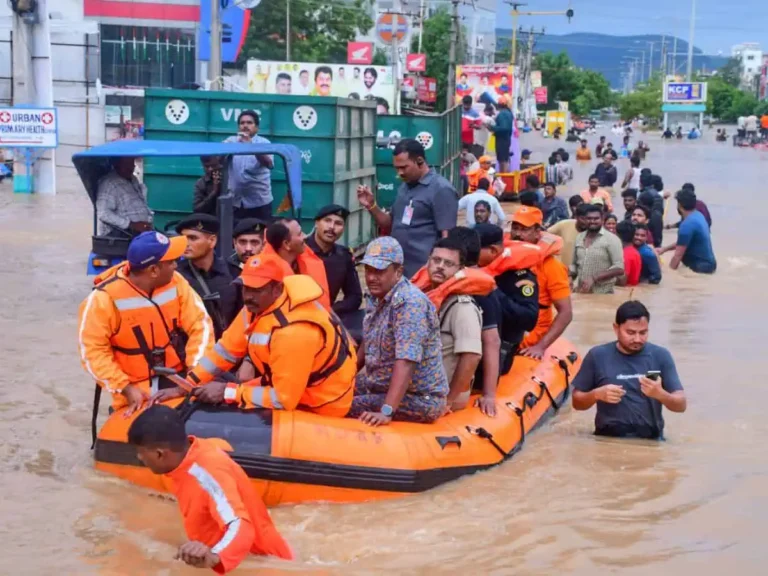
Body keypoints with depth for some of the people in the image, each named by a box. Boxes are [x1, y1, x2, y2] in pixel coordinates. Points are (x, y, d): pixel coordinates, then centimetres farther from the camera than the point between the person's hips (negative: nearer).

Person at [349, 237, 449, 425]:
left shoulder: (409, 303, -23)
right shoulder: (377, 298, 6)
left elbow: (405, 363, -31)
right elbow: (368, 344, 20)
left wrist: (386, 412, -37)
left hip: (420, 398, -9)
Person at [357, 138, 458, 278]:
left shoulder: (441, 189, -11)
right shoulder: (404, 187, 15)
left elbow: (447, 236, -14)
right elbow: (390, 224, 22)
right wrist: (371, 205, 6)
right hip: (397, 270, 8)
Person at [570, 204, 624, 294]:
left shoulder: (611, 239, -6)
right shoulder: (579, 238, 11)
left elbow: (619, 268, -13)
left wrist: (594, 278, -19)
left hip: (602, 294, -5)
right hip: (580, 292, 5)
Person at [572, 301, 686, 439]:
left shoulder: (660, 355, 3)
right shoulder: (597, 356, 4)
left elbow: (681, 405, 1)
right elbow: (577, 402, 9)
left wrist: (660, 394, -19)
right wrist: (596, 394, -10)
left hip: (650, 440, 1)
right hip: (607, 439, -1)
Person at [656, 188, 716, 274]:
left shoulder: (687, 224, -22)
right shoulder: (698, 215, 7)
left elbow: (678, 255, -18)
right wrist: (664, 249, 16)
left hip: (701, 267, -9)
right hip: (707, 262, 9)